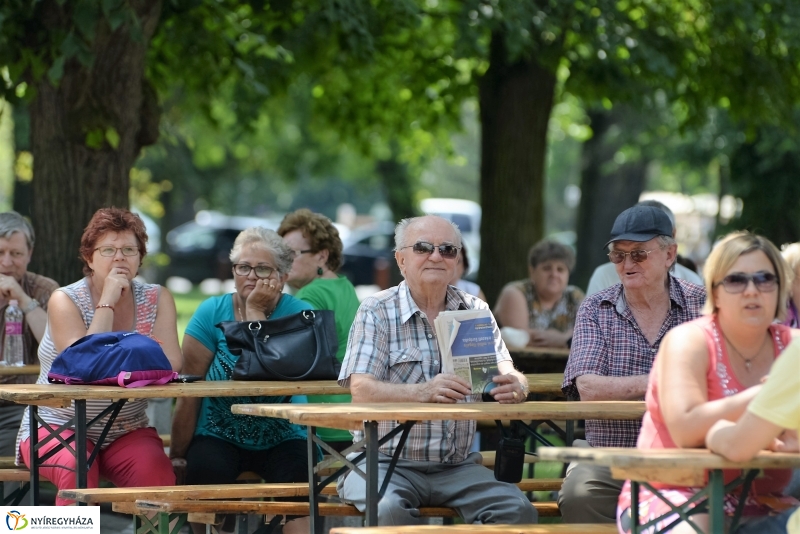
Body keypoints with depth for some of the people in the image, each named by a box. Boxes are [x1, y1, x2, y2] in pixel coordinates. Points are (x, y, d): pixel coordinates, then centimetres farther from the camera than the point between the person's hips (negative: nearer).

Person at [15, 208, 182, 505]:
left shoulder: (157, 300, 4)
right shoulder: (65, 301, -5)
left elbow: (171, 365, -11)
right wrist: (107, 302, -16)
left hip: (127, 431, 2)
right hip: (58, 425, -2)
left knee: (156, 472, -29)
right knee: (78, 469, -34)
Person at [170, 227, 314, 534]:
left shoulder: (298, 315, -4)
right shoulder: (212, 313, -3)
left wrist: (255, 312, -16)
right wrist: (177, 456, -8)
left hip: (281, 437, 0)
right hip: (218, 437, 0)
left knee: (296, 471, -30)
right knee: (206, 469, -30)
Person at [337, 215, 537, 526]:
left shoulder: (475, 311, 11)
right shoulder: (377, 312, 0)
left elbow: (508, 377, 2)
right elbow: (361, 390, -13)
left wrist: (514, 387, -24)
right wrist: (422, 392, -33)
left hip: (458, 466, 3)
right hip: (386, 462, -3)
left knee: (517, 510, -22)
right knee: (389, 510, -35)